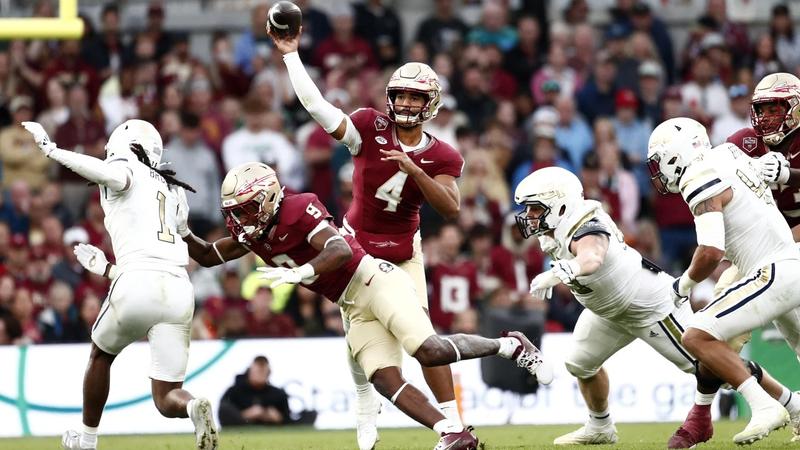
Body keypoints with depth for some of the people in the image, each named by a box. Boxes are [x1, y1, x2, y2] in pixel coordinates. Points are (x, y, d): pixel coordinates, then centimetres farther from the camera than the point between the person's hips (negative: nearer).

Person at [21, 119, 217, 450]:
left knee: (101, 354, 27)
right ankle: (194, 407, -29)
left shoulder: (126, 167, 8)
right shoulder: (168, 190, 30)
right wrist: (105, 269, 44)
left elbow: (114, 175, -19)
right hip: (179, 290, 5)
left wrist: (51, 149, -12)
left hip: (139, 283, -5)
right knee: (166, 398, 5)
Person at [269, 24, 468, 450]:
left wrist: (413, 169, -32)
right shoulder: (370, 128, -13)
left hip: (403, 252, 0)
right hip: (357, 246, 0)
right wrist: (291, 55, -25)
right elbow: (317, 106, -22)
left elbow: (451, 208, -22)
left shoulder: (440, 156, -9)